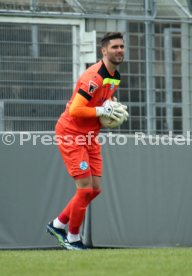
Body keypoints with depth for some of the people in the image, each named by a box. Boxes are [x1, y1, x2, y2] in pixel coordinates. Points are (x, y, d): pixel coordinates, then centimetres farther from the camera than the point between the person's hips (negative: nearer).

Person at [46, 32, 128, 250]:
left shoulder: (115, 77, 8)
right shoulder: (94, 77, -23)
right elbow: (75, 111, -27)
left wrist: (113, 110, 1)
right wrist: (102, 110, -23)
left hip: (90, 137, 9)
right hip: (71, 134, -9)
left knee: (95, 189, 6)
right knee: (86, 189, -9)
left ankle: (58, 224, 21)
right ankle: (72, 239, 6)